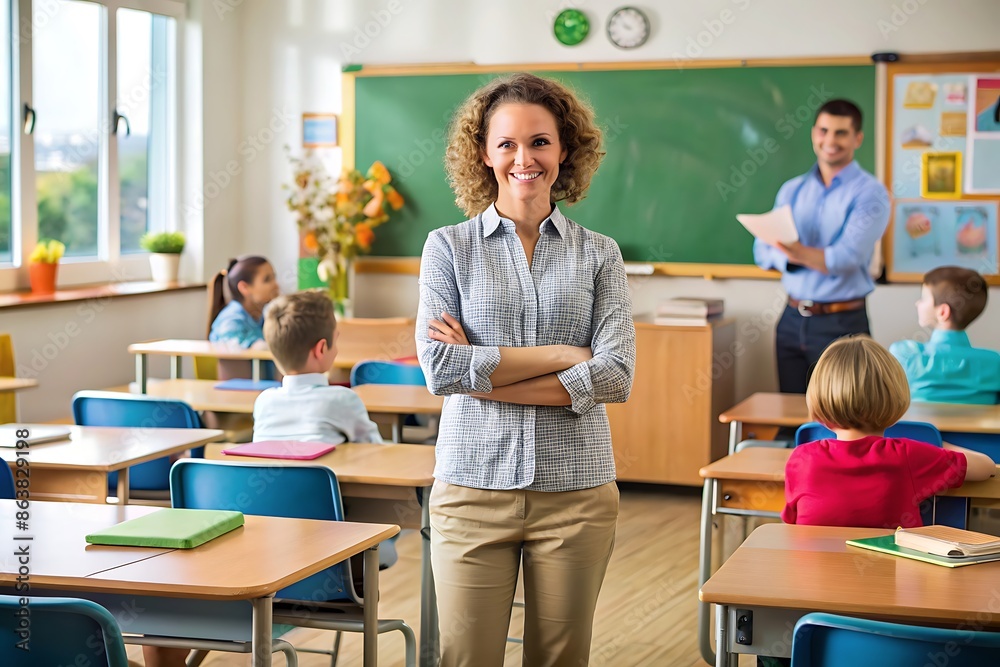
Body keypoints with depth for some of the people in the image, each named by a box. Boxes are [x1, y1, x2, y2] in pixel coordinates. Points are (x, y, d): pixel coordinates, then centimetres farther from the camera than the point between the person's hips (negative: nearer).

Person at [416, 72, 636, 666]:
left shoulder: (599, 255, 6)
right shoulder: (449, 248, 4)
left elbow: (616, 374, -7)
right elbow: (439, 367, -9)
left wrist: (483, 373, -11)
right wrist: (562, 355, -9)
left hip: (576, 490, 1)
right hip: (474, 487, -1)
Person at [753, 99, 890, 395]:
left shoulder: (870, 193, -6)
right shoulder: (792, 190, 10)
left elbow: (847, 259, -17)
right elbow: (763, 250, 0)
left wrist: (798, 252, -32)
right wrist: (820, 257, -16)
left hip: (841, 324, -5)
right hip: (792, 320, 5)